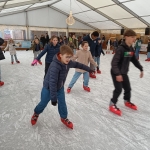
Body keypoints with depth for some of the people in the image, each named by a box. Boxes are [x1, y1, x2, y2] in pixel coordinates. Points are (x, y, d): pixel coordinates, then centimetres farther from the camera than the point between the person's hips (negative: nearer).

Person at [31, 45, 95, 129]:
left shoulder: (68, 63, -13)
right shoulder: (55, 66, -37)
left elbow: (77, 65, 6)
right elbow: (52, 83, -37)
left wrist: (88, 69, 18)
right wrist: (53, 98, -34)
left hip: (60, 87, 6)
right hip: (48, 88, -5)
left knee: (62, 103, 9)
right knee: (43, 103, 12)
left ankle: (64, 118, 34)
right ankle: (36, 114, 43)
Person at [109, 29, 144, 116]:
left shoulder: (131, 49, 2)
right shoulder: (121, 49, -24)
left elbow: (134, 60, 16)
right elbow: (114, 62, -30)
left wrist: (141, 69, 19)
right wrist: (117, 74, -37)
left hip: (124, 72, 8)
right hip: (116, 73, -8)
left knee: (128, 88, 16)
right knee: (118, 89, -7)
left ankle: (127, 102, 42)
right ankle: (112, 105, 12)